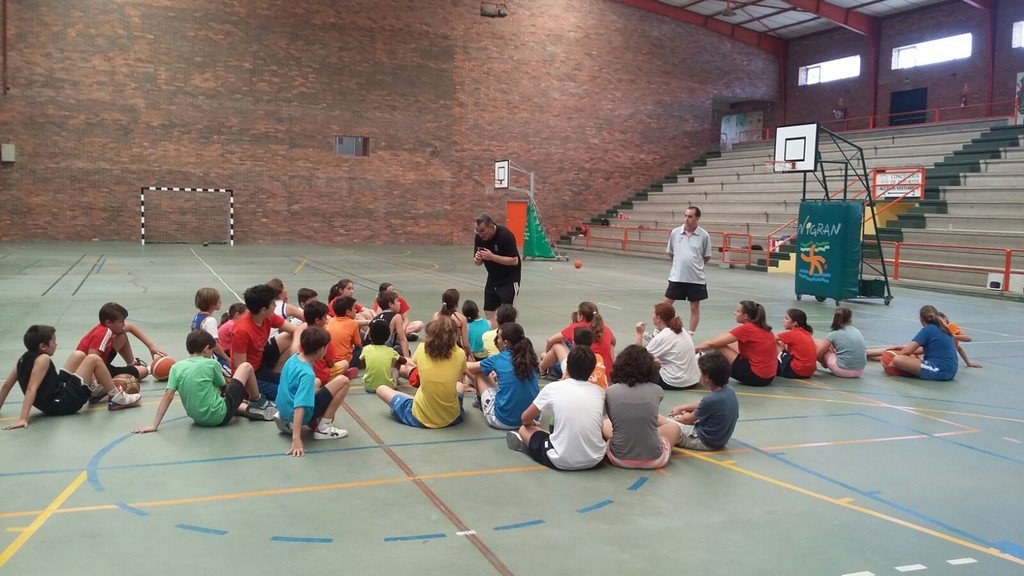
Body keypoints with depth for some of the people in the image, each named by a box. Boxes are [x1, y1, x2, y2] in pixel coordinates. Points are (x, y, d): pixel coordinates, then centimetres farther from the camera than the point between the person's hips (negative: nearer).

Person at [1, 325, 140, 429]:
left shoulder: (24, 358, 4)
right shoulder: (43, 359, -20)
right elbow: (31, 389, -29)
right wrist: (23, 419, -35)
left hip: (49, 406, 10)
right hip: (64, 404, -10)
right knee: (94, 360, -7)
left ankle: (95, 389, 47)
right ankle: (118, 399, -1)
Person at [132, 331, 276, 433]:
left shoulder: (176, 367, 1)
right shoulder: (212, 364, -8)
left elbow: (168, 395, -8)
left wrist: (154, 425, -7)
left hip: (198, 419, 5)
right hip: (219, 416, -5)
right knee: (246, 367, 10)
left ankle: (248, 409, 15)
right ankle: (258, 402, 30)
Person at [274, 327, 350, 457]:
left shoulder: (293, 358, -3)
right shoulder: (307, 374, -27)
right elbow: (300, 407, -34)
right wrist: (296, 439, -37)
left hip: (283, 408, 8)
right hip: (302, 413, -8)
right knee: (343, 382, -10)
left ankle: (288, 421, 17)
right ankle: (323, 428, -4)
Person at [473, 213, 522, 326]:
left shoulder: (505, 235, -23)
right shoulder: (479, 238, -5)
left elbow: (514, 261, -24)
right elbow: (478, 263, 4)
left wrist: (492, 257, -31)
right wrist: (477, 259, -21)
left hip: (509, 279, -6)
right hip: (493, 277, 6)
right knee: (488, 313, 5)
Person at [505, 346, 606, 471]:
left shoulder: (553, 388, -4)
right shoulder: (600, 392, 2)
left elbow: (526, 419, 9)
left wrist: (533, 423, 33)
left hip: (561, 462, -2)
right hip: (595, 460, 2)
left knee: (524, 429, 18)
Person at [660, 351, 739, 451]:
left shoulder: (710, 400, -29)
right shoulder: (730, 390, -5)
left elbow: (689, 420, -11)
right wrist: (681, 408, 18)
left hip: (705, 443, -9)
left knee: (658, 420, -9)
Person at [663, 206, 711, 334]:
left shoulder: (704, 235, -4)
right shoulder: (675, 232, 0)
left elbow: (707, 256, 6)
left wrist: (695, 265, 2)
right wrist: (680, 264, 9)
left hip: (696, 278, -1)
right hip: (676, 277, 1)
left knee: (695, 307, 7)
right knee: (665, 304, 2)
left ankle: (690, 335, 17)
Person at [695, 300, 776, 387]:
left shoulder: (746, 329, -14)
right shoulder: (764, 328, 10)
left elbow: (712, 343, -14)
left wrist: (695, 348, 2)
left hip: (756, 377, -9)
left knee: (719, 347, -7)